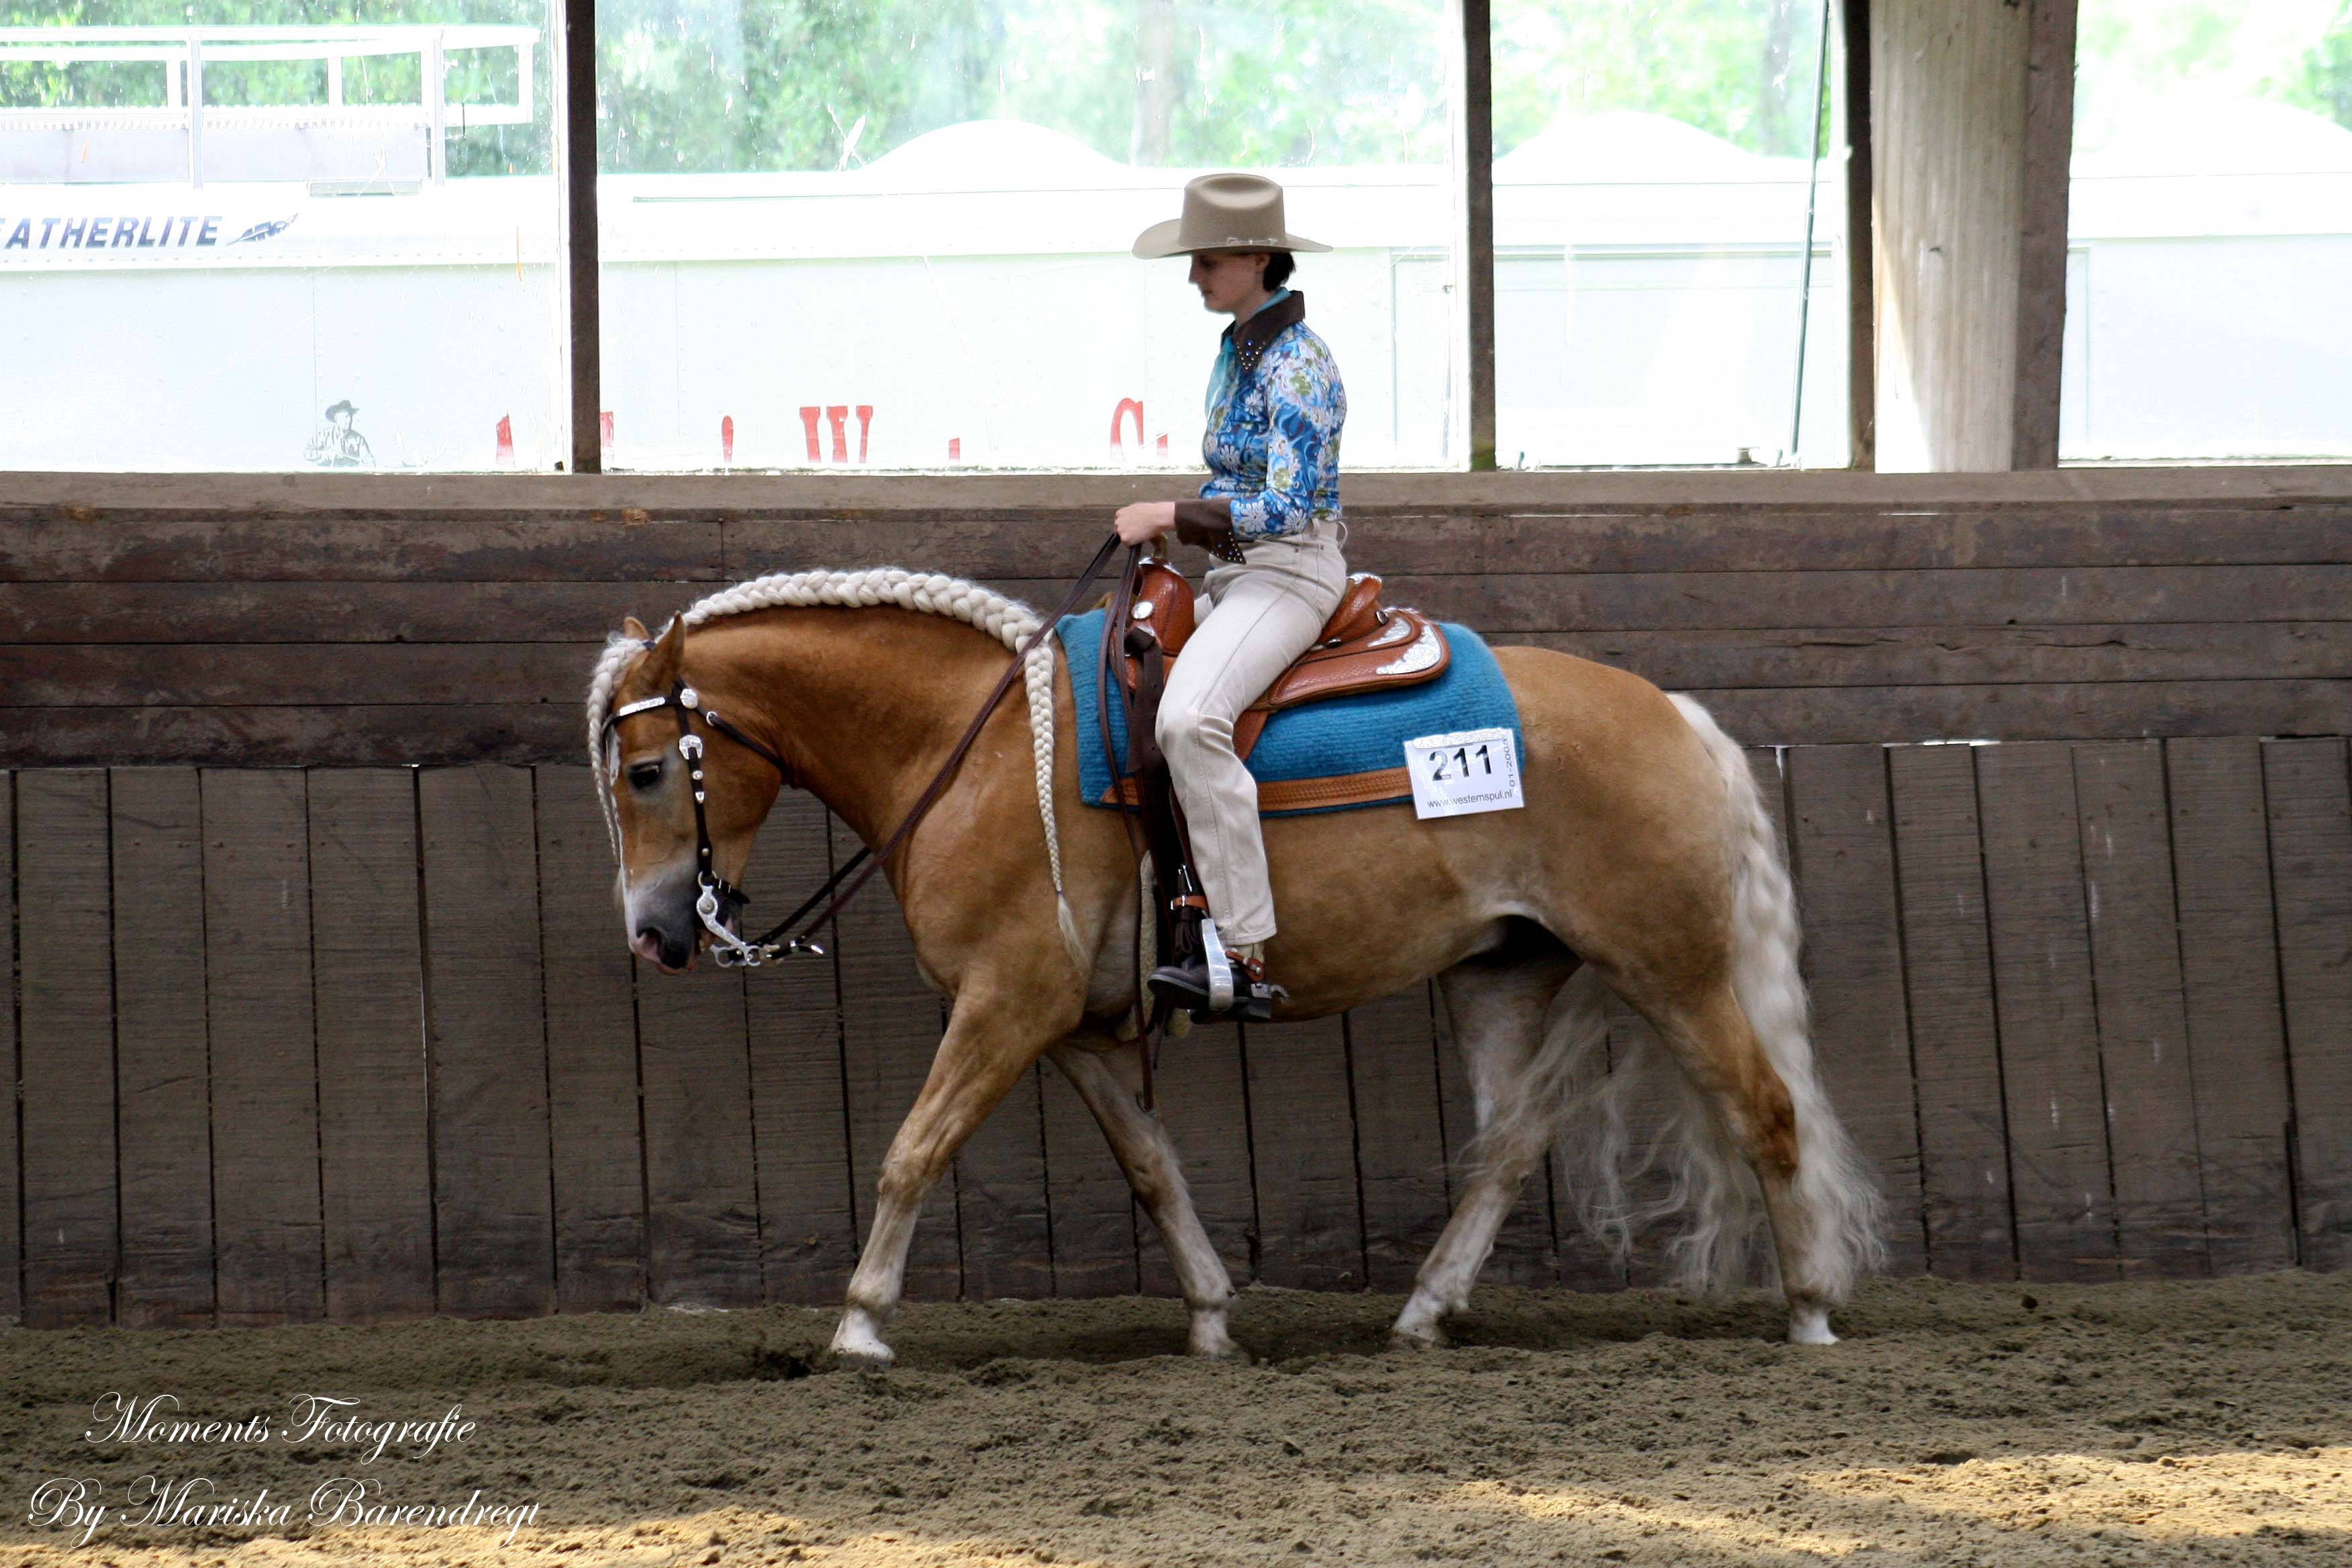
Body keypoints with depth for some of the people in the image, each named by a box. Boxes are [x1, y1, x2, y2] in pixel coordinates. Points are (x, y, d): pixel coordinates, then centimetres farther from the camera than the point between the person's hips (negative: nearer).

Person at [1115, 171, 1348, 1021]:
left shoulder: (1297, 368, -16)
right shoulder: (1237, 347, 13)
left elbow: (1286, 508, -23)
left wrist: (1173, 518, -18)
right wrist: (1175, 523, 11)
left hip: (1291, 573, -11)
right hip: (1236, 574, 11)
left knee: (1189, 718, -33)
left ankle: (1245, 958, -36)